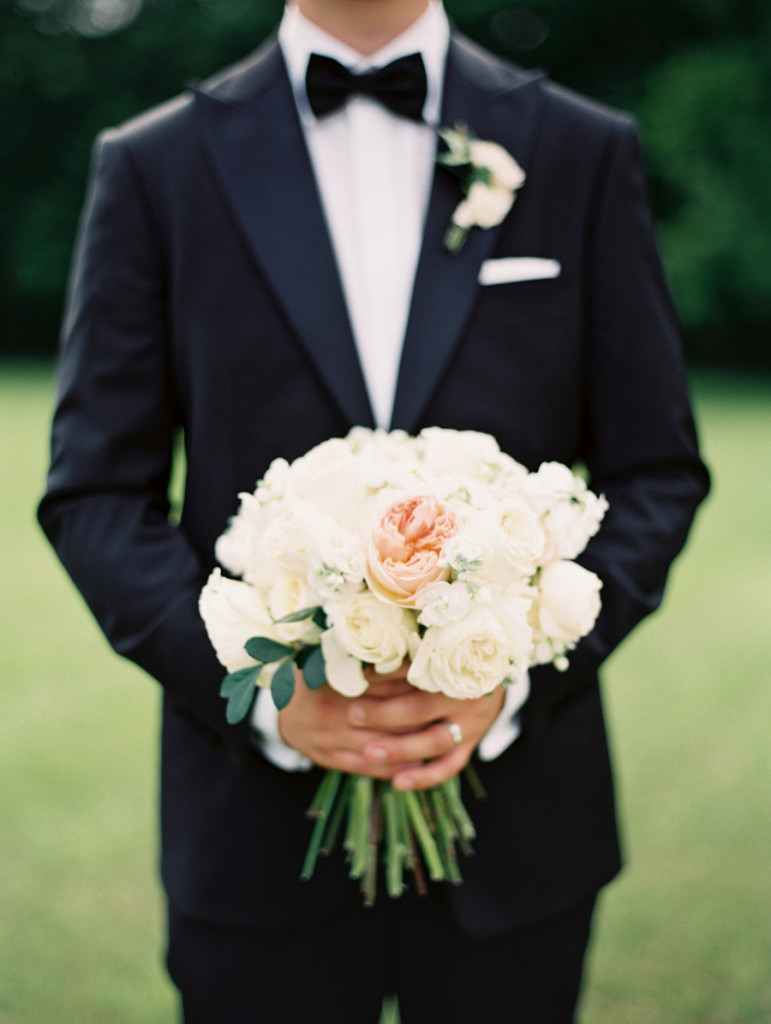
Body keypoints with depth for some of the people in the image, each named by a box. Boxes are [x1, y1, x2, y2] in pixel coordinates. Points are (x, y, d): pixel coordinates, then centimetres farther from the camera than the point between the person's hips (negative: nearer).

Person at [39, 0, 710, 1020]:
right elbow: (95, 493, 1)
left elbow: (657, 475, 3)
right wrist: (261, 696, -13)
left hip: (519, 811, 1)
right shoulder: (153, 165, 2)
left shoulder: (586, 153, 4)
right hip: (261, 816, 0)